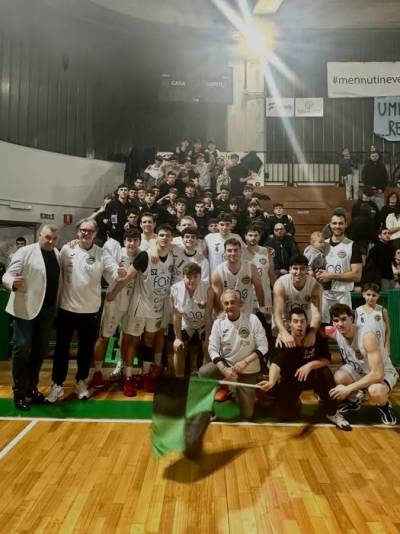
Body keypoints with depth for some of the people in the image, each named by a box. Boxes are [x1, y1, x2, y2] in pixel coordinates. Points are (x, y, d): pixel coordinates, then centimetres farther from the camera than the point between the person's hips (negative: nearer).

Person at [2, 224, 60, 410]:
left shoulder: (57, 254, 9)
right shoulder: (25, 252, -7)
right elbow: (7, 275, -14)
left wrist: (56, 305, 4)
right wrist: (13, 283, -36)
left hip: (48, 310, 6)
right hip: (25, 309, -5)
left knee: (39, 351, 12)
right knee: (22, 349, -1)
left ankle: (32, 388, 26)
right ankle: (19, 392, 13)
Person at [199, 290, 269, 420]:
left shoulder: (252, 319, -14)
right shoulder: (218, 322, -8)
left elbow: (263, 347, -12)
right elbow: (213, 349, -10)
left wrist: (245, 362, -23)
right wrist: (224, 369, -25)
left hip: (248, 370, -1)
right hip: (226, 364, 2)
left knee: (246, 415, 4)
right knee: (203, 372, -29)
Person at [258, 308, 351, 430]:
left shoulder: (316, 336, -17)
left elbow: (327, 359, -14)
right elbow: (275, 364, -36)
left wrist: (310, 365, -33)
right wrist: (272, 381, -57)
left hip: (312, 376, 0)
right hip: (290, 379, 0)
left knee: (325, 373, -32)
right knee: (286, 412, -13)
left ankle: (332, 413, -12)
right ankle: (295, 401, 26)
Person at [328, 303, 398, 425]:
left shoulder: (367, 335, -34)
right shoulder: (335, 333, -16)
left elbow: (378, 374, -37)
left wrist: (348, 388, -35)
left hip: (383, 373, -5)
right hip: (358, 369, 5)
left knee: (376, 392, -39)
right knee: (339, 378, -28)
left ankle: (384, 406, 0)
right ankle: (352, 399, 7)